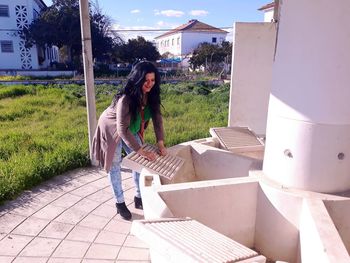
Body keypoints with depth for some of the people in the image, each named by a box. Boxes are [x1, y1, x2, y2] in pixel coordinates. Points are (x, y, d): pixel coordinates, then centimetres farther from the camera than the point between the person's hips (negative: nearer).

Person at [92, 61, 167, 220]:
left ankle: (139, 198, 24)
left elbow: (157, 118, -14)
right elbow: (122, 129, -39)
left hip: (131, 130, 6)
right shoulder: (126, 99, -38)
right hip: (112, 130, -6)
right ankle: (120, 203, 19)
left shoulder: (151, 95, -19)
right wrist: (142, 151, -41)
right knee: (114, 166, 4)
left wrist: (160, 143, -25)